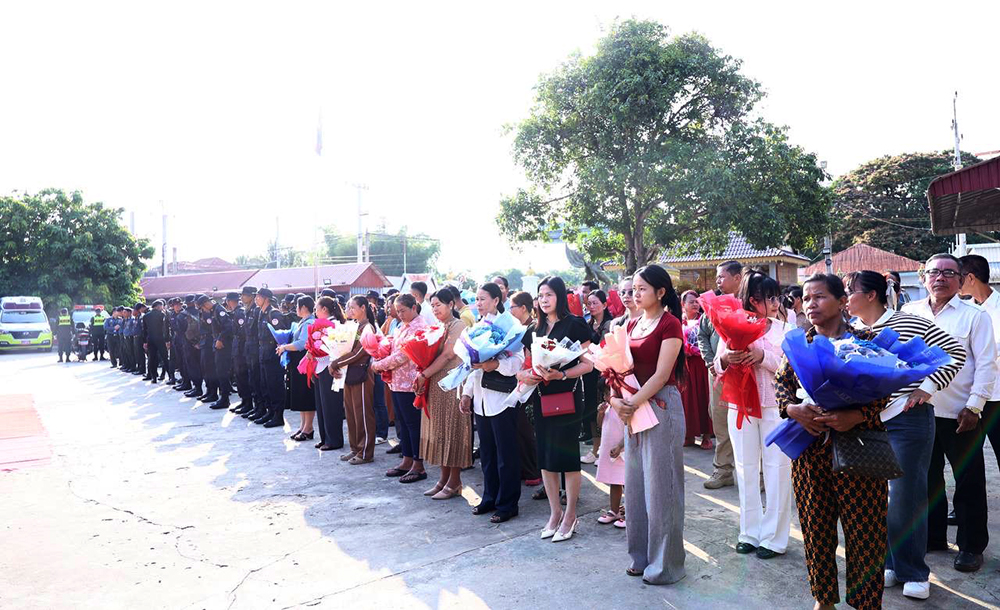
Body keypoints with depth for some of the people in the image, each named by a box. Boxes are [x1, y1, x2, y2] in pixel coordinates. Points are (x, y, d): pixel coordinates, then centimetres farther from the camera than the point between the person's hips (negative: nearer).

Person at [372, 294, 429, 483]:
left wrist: (379, 365, -10)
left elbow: (402, 355, -18)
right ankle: (407, 461, 23)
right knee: (403, 422, 14)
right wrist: (381, 363, 3)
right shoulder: (403, 326, 16)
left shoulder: (418, 327, -14)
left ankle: (418, 466, 6)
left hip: (409, 383, -9)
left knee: (413, 423, -2)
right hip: (398, 381, 9)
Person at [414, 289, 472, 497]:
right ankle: (444, 477, 19)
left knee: (452, 429, -2)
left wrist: (424, 374, -16)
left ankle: (454, 482, 6)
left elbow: (447, 355, -16)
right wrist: (423, 375, -4)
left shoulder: (458, 326, -8)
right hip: (435, 385, 8)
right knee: (438, 429, 10)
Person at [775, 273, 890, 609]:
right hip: (809, 446, 3)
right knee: (815, 525, 12)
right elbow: (781, 383, 5)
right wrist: (792, 408, -15)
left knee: (863, 527, 4)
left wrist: (858, 415, -23)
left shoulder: (865, 339, -4)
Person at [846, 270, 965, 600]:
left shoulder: (911, 323, -7)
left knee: (907, 496, 2)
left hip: (907, 420, -5)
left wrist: (927, 388, -9)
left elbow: (955, 352, -3)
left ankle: (914, 572, 18)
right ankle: (889, 563, 28)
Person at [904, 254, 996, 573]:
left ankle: (971, 546, 21)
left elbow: (987, 365, -6)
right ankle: (932, 537, 30)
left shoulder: (975, 316, -4)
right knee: (927, 479, 15)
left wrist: (974, 407, -11)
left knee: (969, 483, 8)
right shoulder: (909, 312, 5)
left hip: (960, 415, -3)